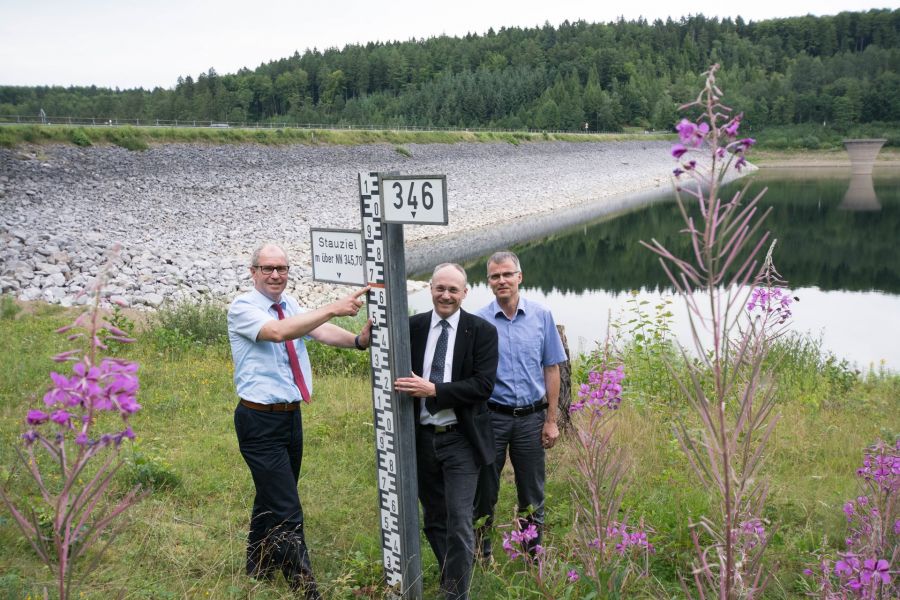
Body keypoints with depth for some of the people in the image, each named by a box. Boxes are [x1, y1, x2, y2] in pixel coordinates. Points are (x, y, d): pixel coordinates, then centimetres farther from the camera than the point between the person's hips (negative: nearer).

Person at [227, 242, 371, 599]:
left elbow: (322, 332, -10)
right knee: (287, 512, -6)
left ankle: (258, 570, 39)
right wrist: (333, 309, -37)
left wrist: (357, 341, -31)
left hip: (291, 415, 7)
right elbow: (278, 332, -31)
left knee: (271, 499, 21)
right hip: (260, 421, -7)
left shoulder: (291, 306, 7)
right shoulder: (242, 308, -12)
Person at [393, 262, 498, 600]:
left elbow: (483, 385, -16)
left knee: (459, 521, -3)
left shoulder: (482, 331, -6)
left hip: (460, 440, -3)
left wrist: (432, 389, -23)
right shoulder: (412, 327, 2)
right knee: (433, 520, 17)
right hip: (422, 437, 4)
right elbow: (398, 374, 8)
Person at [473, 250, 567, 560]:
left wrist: (551, 420, 1)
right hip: (491, 416, -1)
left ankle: (534, 555, 28)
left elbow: (551, 369, 3)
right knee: (484, 491, 10)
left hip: (531, 418, 1)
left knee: (532, 494, 12)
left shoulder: (541, 316, -1)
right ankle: (482, 555, 26)